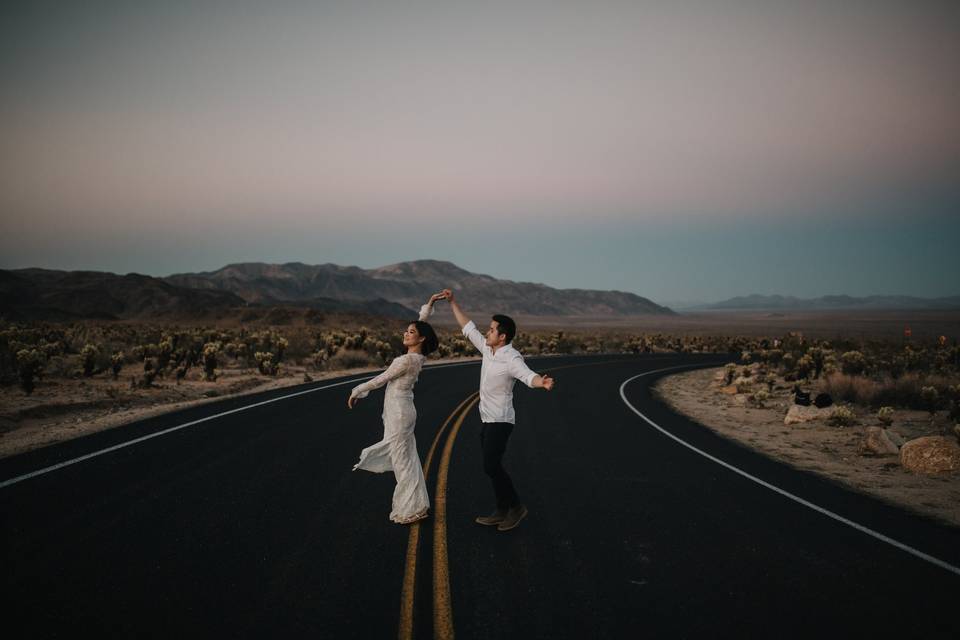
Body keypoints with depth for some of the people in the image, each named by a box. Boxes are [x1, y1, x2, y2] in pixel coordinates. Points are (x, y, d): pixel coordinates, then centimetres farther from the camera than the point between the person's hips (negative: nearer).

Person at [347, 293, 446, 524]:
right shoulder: (418, 356, 3)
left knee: (402, 460, -2)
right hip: (401, 410, 9)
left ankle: (410, 509, 4)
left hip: (399, 412, -9)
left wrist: (356, 392, -4)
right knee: (407, 458, 14)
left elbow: (380, 379, -14)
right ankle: (415, 504, 21)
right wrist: (429, 304, 8)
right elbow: (420, 324, 16)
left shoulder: (407, 360, -21)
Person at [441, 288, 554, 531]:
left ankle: (516, 506, 2)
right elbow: (468, 328, 15)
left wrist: (543, 382, -63)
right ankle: (502, 511, 19)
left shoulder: (512, 359, -21)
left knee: (491, 466, -12)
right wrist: (453, 303, 17)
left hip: (500, 421, -9)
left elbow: (528, 376, -39)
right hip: (488, 420, 9)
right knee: (492, 466, 11)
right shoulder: (488, 349, 4)